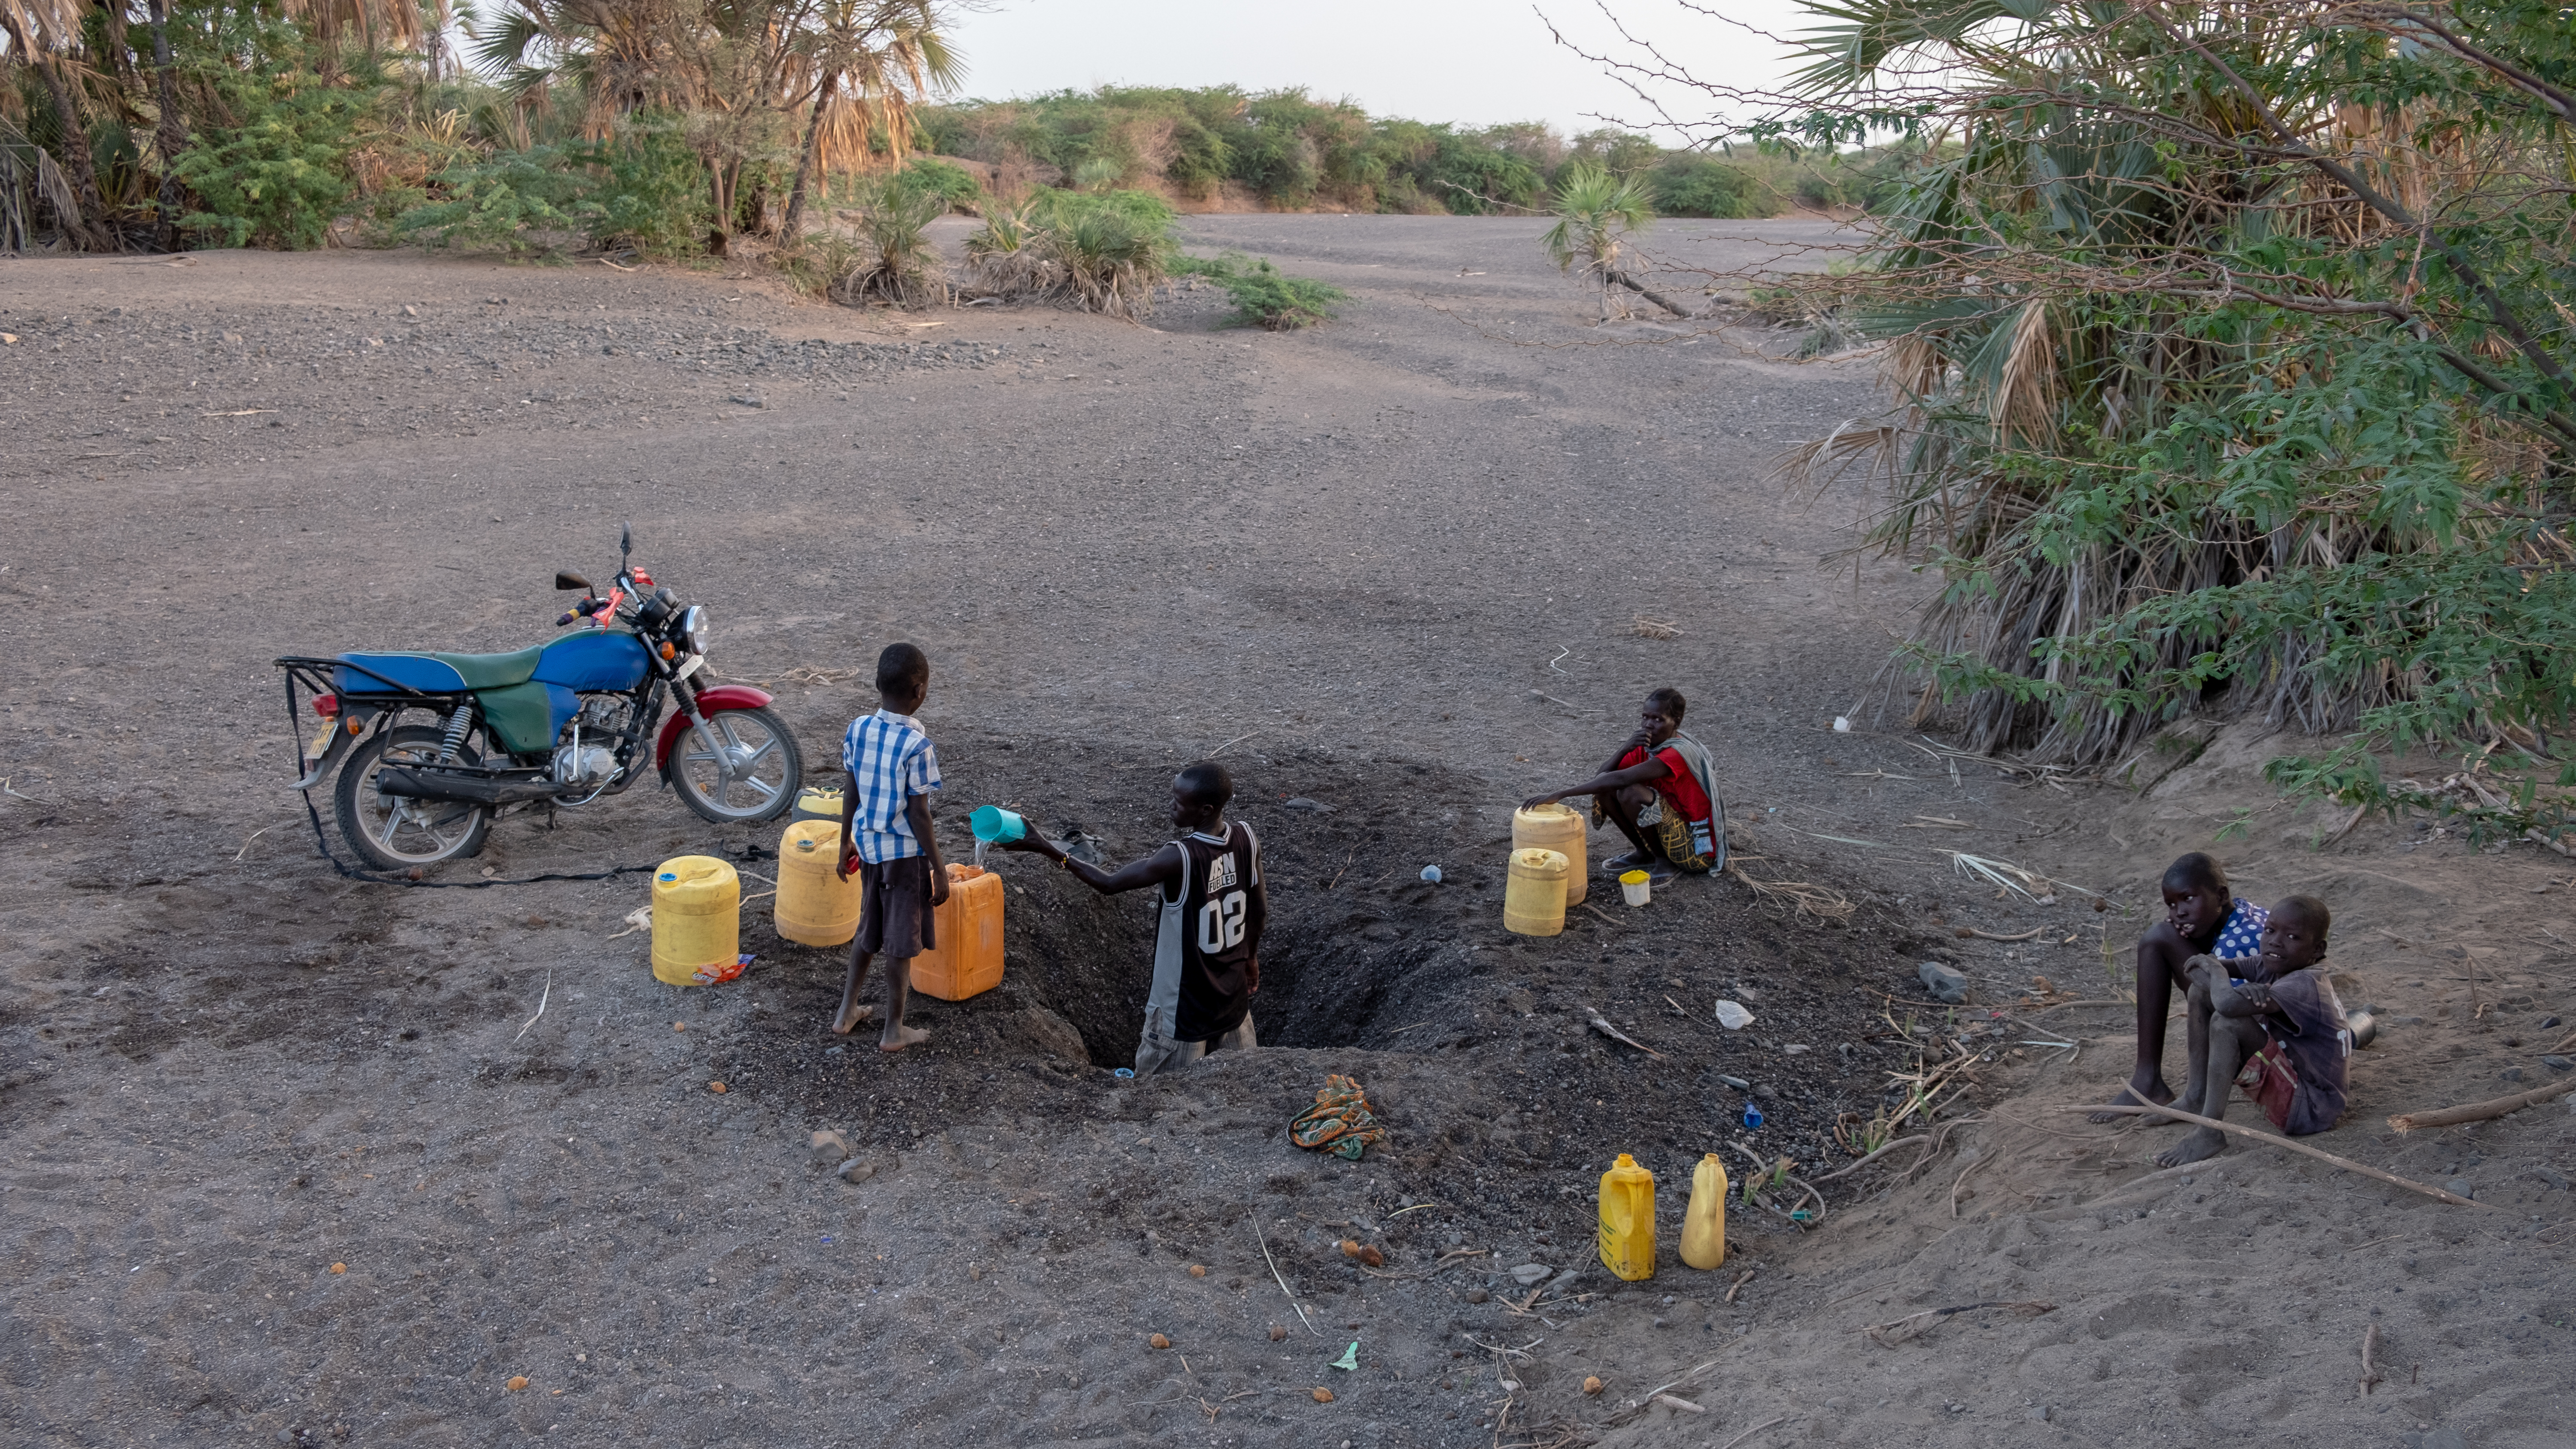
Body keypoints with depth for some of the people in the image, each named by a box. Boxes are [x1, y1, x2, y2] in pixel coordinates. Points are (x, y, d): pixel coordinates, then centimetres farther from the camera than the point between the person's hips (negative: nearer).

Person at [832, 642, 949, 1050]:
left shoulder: (858, 730, -4)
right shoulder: (917, 747, -22)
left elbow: (851, 794, 4)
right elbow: (918, 815, -19)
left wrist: (846, 844, 17)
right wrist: (939, 870, -11)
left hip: (868, 845, 6)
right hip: (905, 852, -6)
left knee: (869, 929, 23)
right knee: (901, 941, 7)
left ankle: (847, 1011, 33)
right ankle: (894, 1030, 18)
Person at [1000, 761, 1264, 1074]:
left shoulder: (1180, 859, -30)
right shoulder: (1246, 838, -10)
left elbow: (1108, 883, -22)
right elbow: (1259, 909, 3)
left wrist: (1045, 849, -20)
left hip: (1186, 1003, -6)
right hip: (1233, 990, 7)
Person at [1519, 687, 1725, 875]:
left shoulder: (1677, 753, -26)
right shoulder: (1645, 745, 2)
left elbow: (1620, 779, -36)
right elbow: (1601, 776, -3)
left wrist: (1559, 795, -39)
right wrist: (1625, 749, -23)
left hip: (1697, 851, -8)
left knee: (1631, 793, -29)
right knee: (1605, 789, -6)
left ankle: (1659, 858, -6)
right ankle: (1644, 852, 5)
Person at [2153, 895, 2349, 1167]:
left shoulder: (2305, 985, -26)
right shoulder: (2273, 965, 0)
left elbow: (2228, 1003, -42)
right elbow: (2194, 968, 0)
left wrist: (2216, 971, -18)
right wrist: (2242, 988, -22)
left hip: (2311, 1109, -9)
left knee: (2226, 1022, -31)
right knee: (2202, 990, 4)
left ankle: (2210, 1132, -25)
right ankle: (2196, 1097, 5)